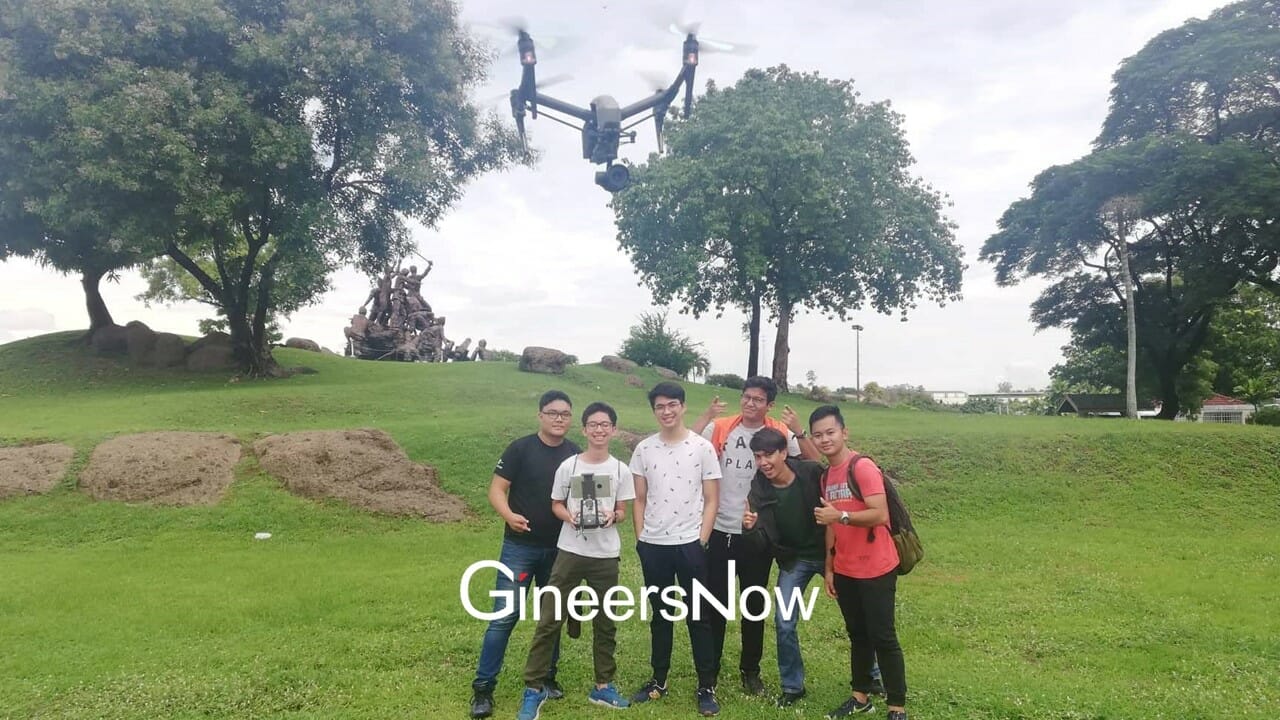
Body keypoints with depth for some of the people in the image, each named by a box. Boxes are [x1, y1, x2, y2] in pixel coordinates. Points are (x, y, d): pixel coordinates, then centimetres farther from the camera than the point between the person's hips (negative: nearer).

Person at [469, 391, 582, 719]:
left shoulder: (576, 456, 2)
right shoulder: (520, 449, -8)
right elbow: (496, 489, -9)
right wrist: (509, 515, -28)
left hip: (560, 549, 4)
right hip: (520, 547, -4)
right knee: (505, 615, -5)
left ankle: (547, 677, 30)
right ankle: (483, 687, 5)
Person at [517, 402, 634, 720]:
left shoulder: (620, 470, 0)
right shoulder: (568, 466, -2)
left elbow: (622, 511, 7)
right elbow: (556, 504, 6)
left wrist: (613, 517, -15)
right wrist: (569, 516, -14)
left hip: (606, 555, 1)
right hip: (570, 552, -1)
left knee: (605, 622, 12)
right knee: (549, 619, -1)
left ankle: (603, 685, 27)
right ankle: (534, 688, 10)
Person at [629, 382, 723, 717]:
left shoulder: (703, 447, -4)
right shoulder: (644, 449, 3)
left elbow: (711, 500, -2)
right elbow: (640, 499, 9)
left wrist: (701, 540, -7)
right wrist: (640, 537, 3)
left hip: (689, 544, -3)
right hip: (652, 546, 3)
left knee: (698, 616, 4)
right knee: (660, 616, 14)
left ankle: (706, 688, 14)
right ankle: (659, 681, 26)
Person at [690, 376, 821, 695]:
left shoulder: (780, 433, -3)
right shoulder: (720, 427, -4)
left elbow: (814, 463, -9)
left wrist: (798, 430, -21)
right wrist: (707, 416, -23)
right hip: (719, 531, 0)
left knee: (754, 605, 13)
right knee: (715, 602, 9)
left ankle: (750, 670, 30)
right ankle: (709, 668, 25)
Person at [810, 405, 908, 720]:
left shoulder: (863, 467, -16)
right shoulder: (827, 475, 9)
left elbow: (880, 515, -23)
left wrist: (840, 514, -28)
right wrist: (829, 567, 13)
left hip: (876, 570, -7)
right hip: (845, 571, 7)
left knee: (883, 637, 1)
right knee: (857, 635, 16)